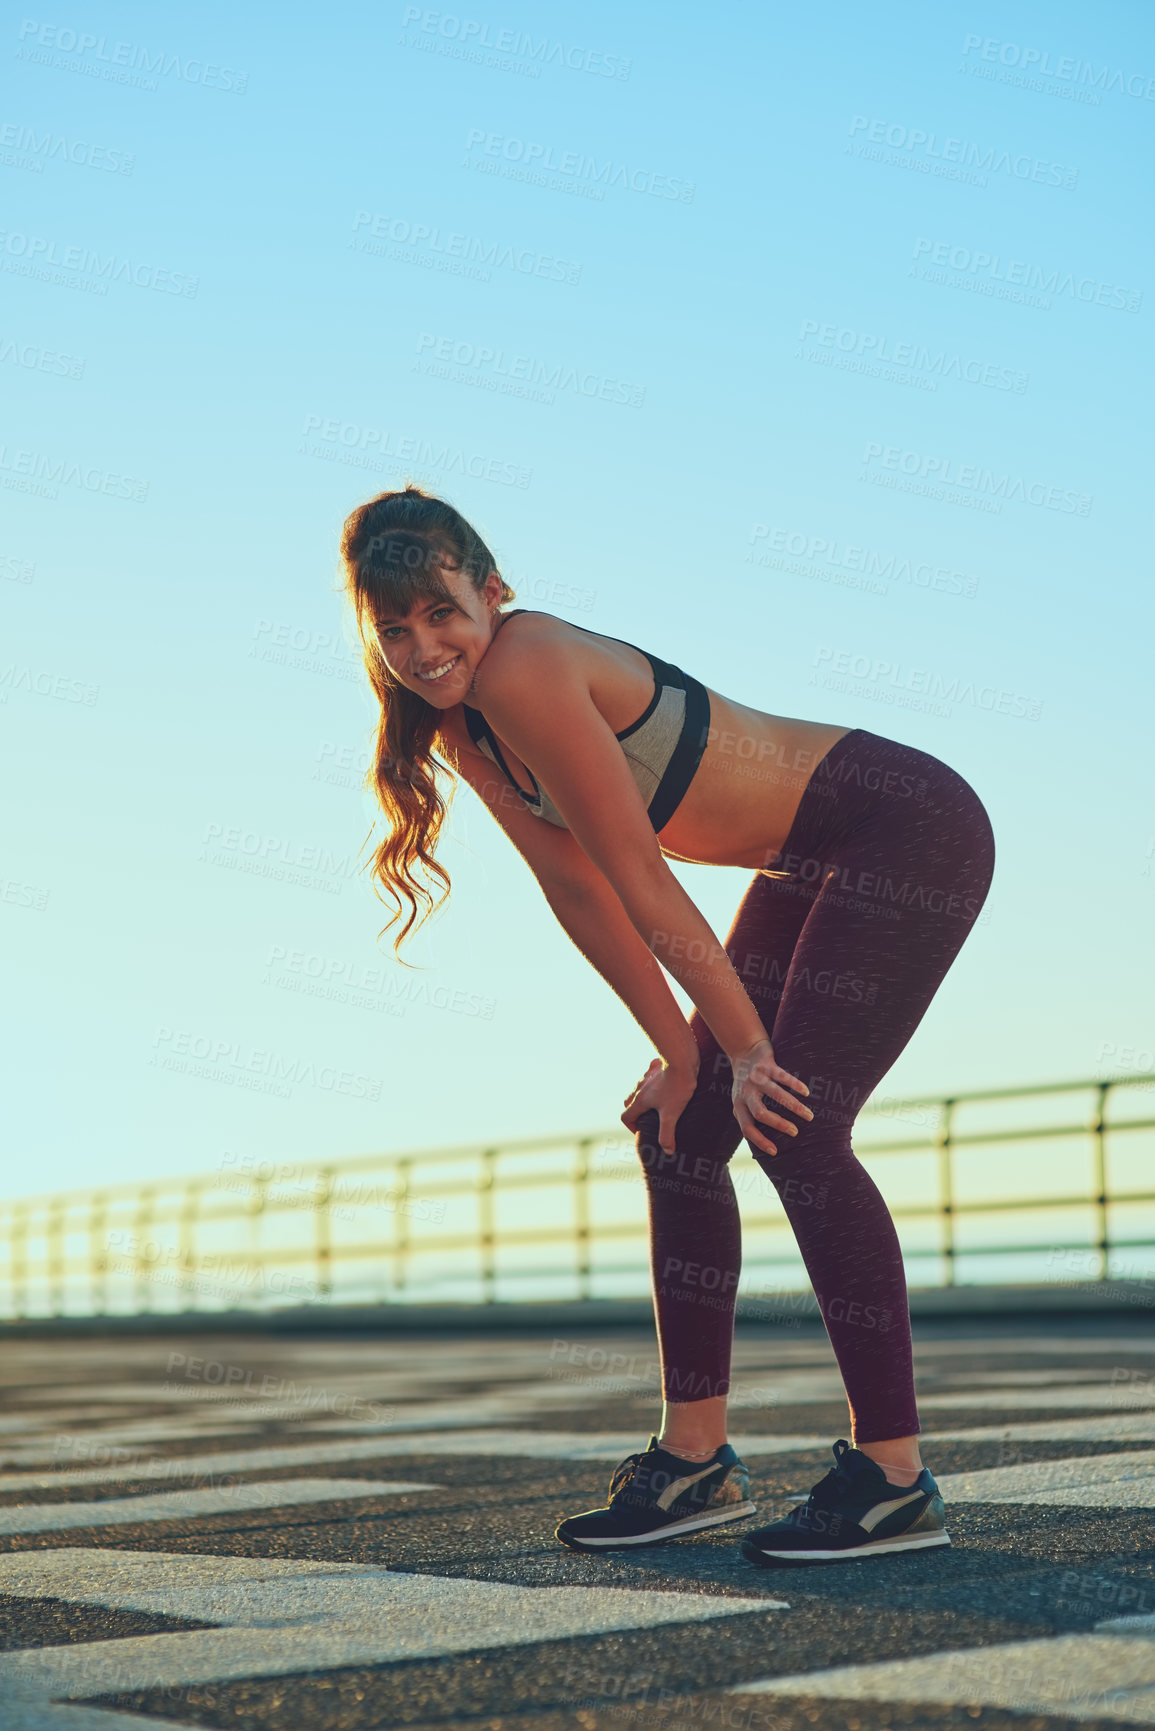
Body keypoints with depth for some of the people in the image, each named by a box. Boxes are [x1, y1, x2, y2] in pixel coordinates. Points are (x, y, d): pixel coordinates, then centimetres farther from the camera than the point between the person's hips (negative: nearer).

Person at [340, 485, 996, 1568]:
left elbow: (642, 880, -21)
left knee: (793, 1128, -17)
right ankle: (695, 1461, 11)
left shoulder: (524, 672, -25)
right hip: (811, 866, 9)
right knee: (681, 1130, 5)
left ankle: (894, 1480, -10)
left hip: (908, 830, -9)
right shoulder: (459, 722, 2)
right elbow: (577, 888, 6)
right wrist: (682, 1051, 6)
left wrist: (745, 1048, -15)